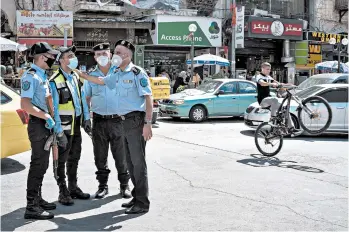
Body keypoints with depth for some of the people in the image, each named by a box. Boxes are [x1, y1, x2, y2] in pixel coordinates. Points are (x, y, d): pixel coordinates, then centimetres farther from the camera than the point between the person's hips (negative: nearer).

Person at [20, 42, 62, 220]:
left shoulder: (43, 76, 16)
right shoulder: (30, 76, -13)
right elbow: (25, 104, -22)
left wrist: (52, 122, 15)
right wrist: (47, 117, -21)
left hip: (46, 124, 10)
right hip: (38, 124, -10)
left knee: (42, 164, 15)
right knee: (38, 164, -8)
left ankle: (37, 199, 26)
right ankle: (31, 207, -2)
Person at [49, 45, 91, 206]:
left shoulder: (76, 76, 10)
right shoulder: (55, 81, -13)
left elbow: (82, 98, 15)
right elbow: (54, 106, -15)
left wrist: (86, 118, 11)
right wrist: (58, 128, -18)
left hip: (76, 123, 7)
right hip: (64, 125, -7)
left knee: (74, 158, 16)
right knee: (62, 159, 2)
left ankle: (73, 187, 28)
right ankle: (63, 192, 11)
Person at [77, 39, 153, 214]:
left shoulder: (137, 73, -11)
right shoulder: (117, 74, 13)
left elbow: (148, 98, -15)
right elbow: (101, 81, 32)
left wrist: (147, 124, -21)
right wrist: (81, 74, 31)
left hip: (135, 121, -8)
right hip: (124, 121, 9)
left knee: (138, 162, -5)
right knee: (130, 162, 13)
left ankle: (143, 203, 3)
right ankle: (137, 197, 23)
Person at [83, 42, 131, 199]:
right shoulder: (91, 75, 7)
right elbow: (86, 98, 12)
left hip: (118, 120, -2)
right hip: (99, 120, 2)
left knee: (121, 155, 3)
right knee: (100, 157, 8)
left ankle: (124, 185, 15)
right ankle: (103, 185, 21)